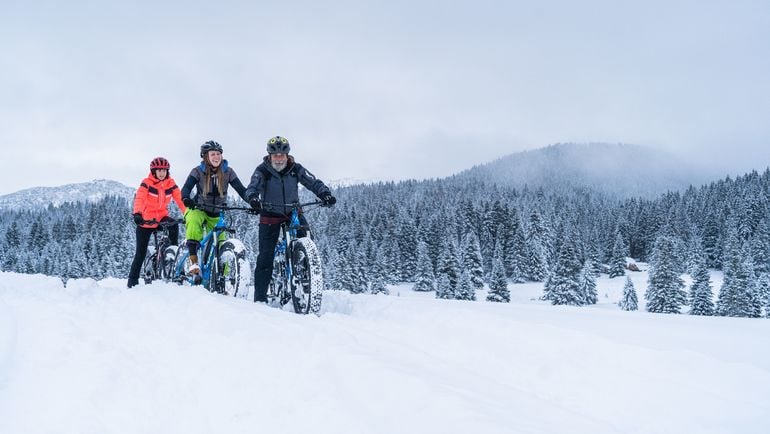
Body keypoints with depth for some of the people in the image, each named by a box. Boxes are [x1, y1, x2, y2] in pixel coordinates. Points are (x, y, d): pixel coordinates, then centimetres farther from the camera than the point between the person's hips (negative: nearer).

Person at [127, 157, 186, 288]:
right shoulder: (146, 183, -12)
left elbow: (180, 199, -11)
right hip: (145, 221, -2)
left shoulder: (170, 183, -2)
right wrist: (137, 214, -45)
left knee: (174, 226, -32)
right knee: (141, 254, 0)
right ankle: (132, 281, 15)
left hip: (162, 217, 2)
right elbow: (139, 199, -27)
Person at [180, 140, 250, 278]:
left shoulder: (227, 171, -8)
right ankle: (193, 260, -39)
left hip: (217, 214, 2)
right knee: (193, 220, -37)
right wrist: (186, 199, -47)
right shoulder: (198, 171, -11)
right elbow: (186, 188, -23)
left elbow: (241, 190, -13)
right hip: (198, 209, -2)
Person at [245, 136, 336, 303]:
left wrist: (326, 194, -33)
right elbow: (252, 187, -26)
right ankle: (260, 298, 1)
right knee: (265, 257, -6)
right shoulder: (262, 170, -11)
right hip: (270, 216, -2)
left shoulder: (296, 169, -6)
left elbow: (313, 182, -13)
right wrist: (253, 198, -49)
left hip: (293, 213, 2)